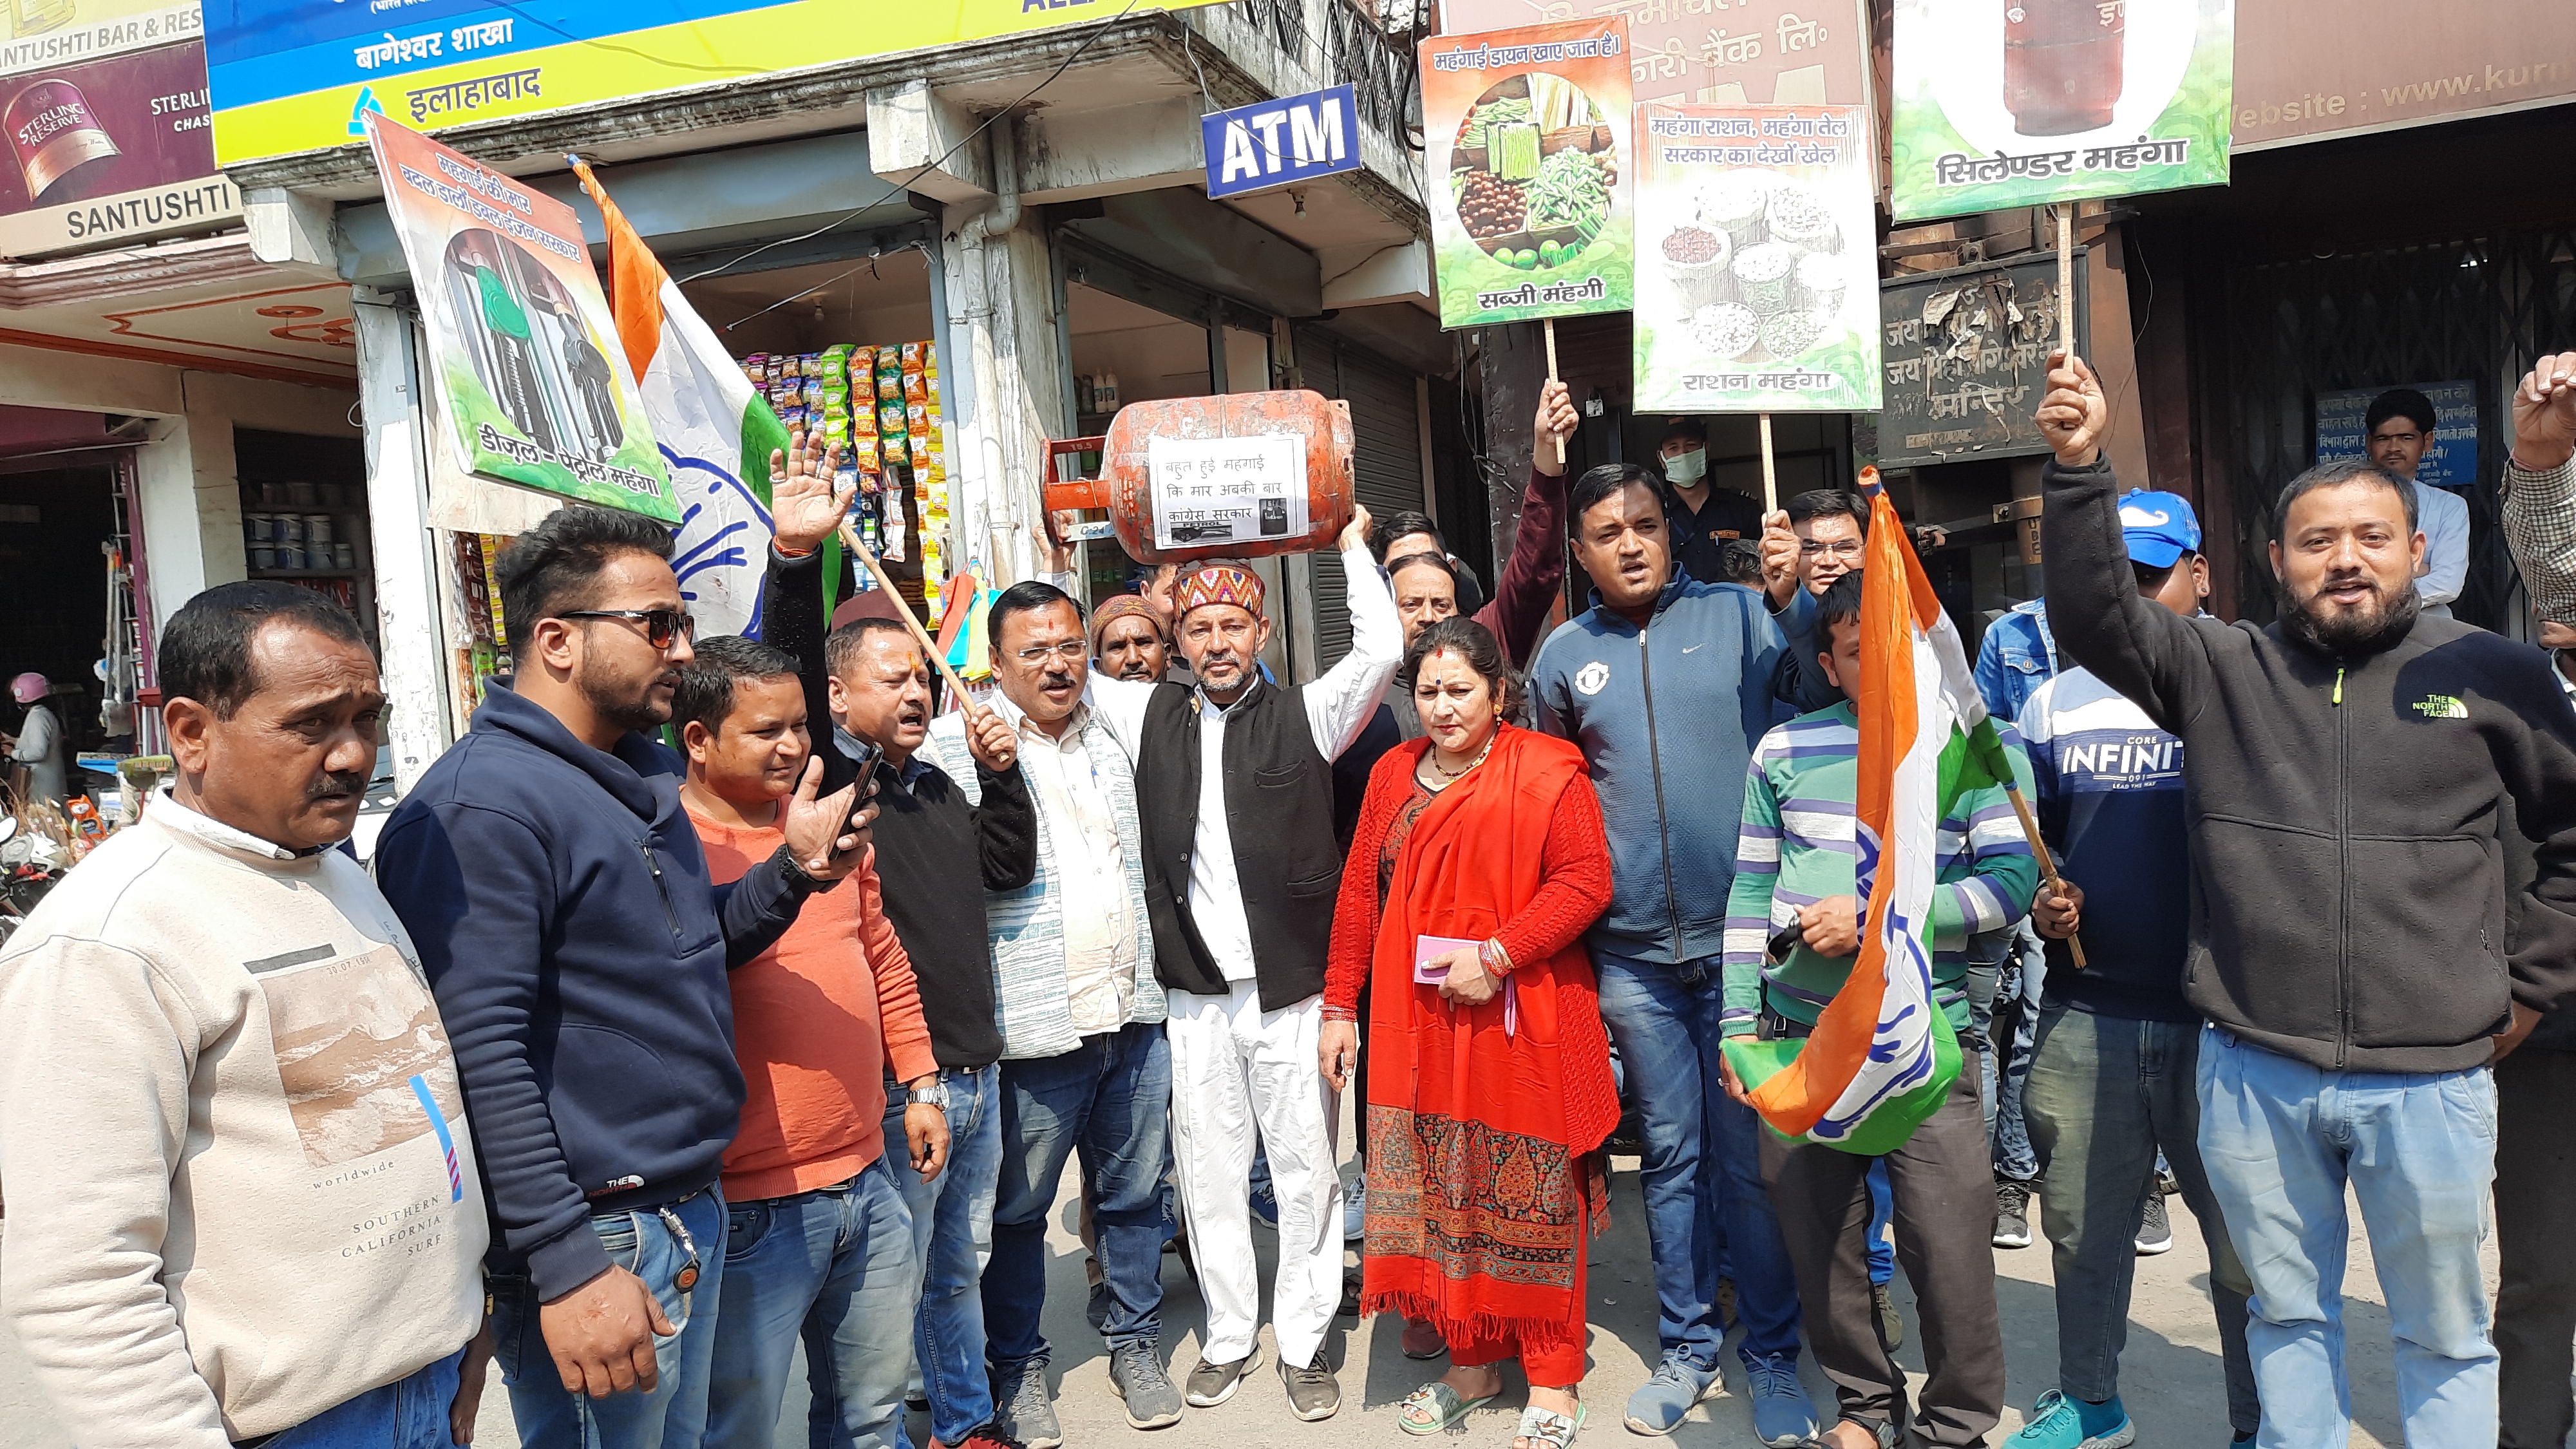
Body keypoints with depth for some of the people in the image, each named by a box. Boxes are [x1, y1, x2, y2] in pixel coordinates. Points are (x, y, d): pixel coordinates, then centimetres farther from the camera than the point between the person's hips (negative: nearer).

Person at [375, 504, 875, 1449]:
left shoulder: (643, 777, 11)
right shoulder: (480, 804, -18)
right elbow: (480, 1053, -22)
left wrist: (793, 870, 1)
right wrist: (567, 1268, -23)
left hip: (692, 1210, 9)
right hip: (596, 1240, -9)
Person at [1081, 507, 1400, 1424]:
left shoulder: (1304, 715, -1)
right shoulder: (1150, 716, 8)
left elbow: (1382, 651, -14)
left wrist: (1352, 545, -4)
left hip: (1293, 991, -2)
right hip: (1197, 1000, 2)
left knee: (1306, 1172, 7)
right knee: (1209, 1174, 12)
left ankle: (1305, 1344, 23)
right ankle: (1229, 1337, 29)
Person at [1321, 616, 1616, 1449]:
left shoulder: (1547, 771, -4)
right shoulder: (1394, 774, 11)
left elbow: (1584, 881, -11)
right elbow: (1359, 893, 12)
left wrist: (1498, 954, -18)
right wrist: (1340, 1007, 11)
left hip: (1519, 1017, -4)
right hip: (1417, 1022, 5)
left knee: (1531, 1191, 4)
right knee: (1441, 1191, 10)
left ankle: (1552, 1380, 20)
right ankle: (1471, 1362, 27)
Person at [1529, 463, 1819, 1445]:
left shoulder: (1739, 617, 1)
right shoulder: (1562, 656, 7)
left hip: (1743, 939, -2)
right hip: (1632, 956, 2)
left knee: (1750, 1157, 6)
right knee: (1671, 1154, 13)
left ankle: (1770, 1355, 23)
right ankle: (1687, 1346, 29)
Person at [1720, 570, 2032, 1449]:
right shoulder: (1784, 752, 6)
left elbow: (2011, 883, -9)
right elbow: (1749, 893, 9)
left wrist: (1875, 917, -15)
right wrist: (1740, 1025, 6)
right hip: (1799, 1037, 3)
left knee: (1948, 1247, -1)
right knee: (1819, 1243, 11)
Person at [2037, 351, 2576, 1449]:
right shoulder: (2222, 672, 2)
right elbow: (2094, 618, -11)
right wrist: (2077, 470, -21)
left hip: (2429, 1079, 0)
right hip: (2252, 1072, 1)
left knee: (2444, 1332, 15)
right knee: (2287, 1312, 18)